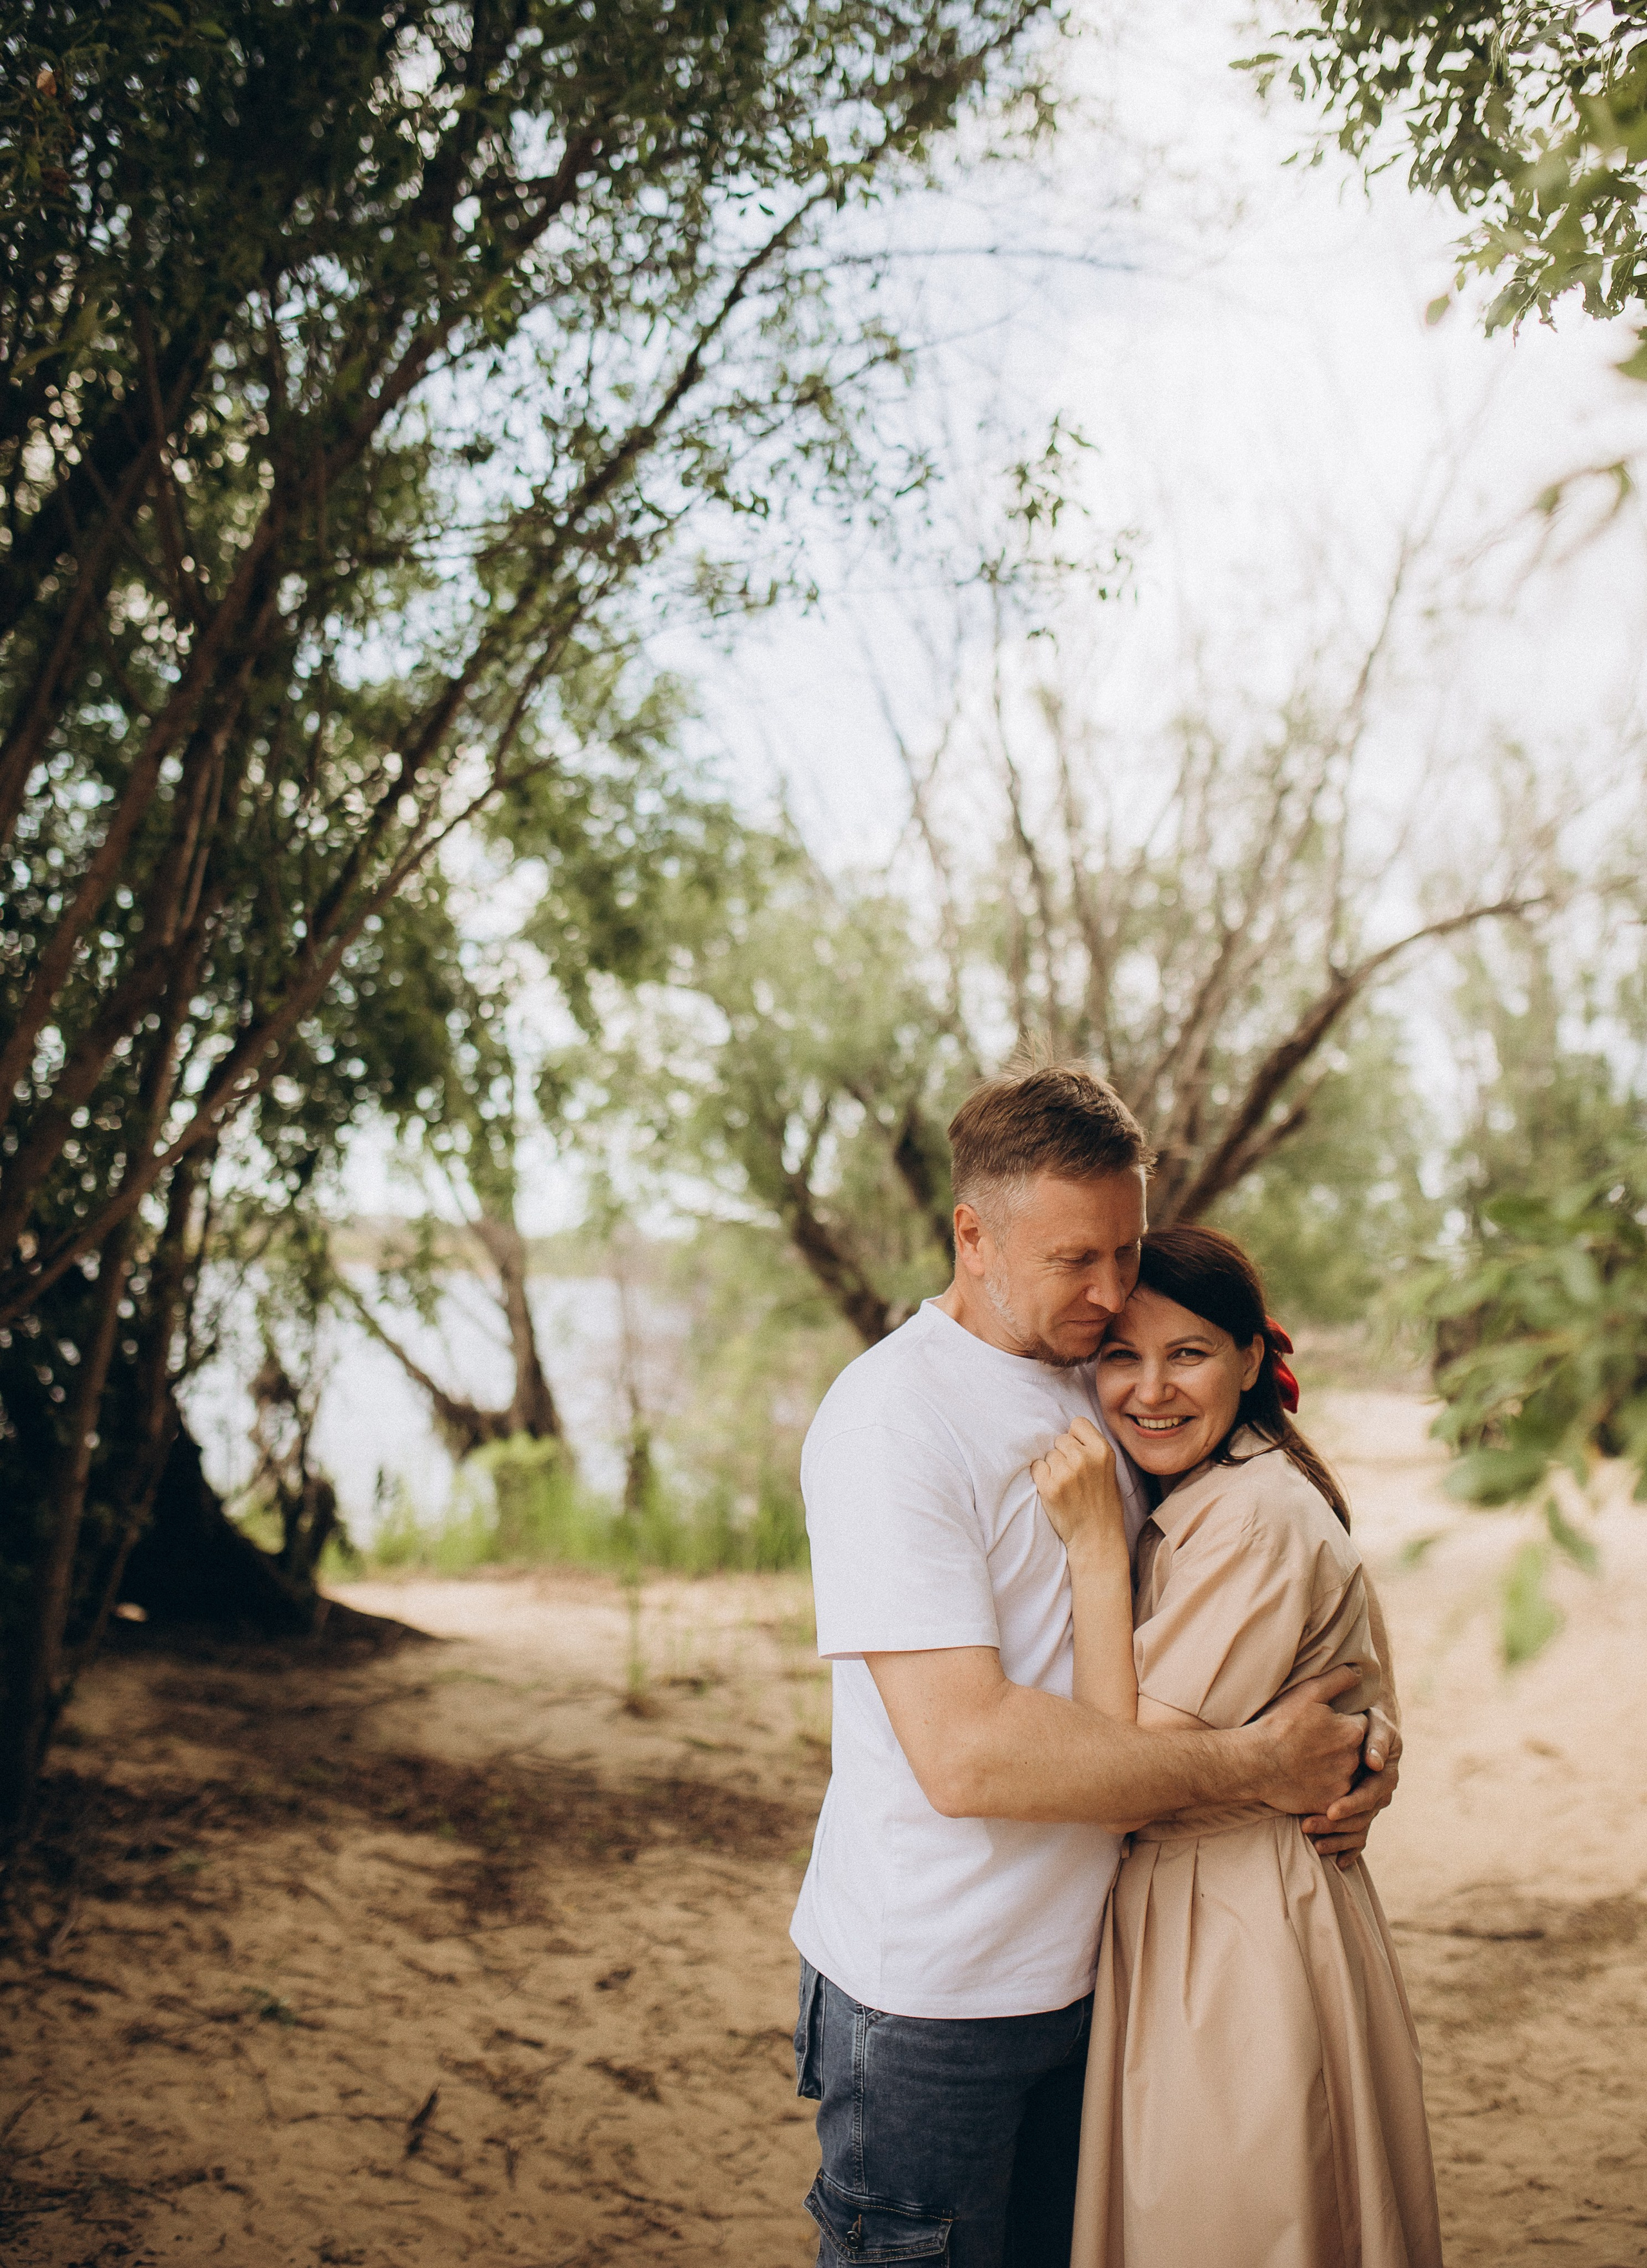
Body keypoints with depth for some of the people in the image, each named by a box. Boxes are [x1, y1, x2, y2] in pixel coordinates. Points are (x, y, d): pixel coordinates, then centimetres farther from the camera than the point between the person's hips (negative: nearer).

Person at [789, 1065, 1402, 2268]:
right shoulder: (890, 1417, -20)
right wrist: (1252, 1764, -21)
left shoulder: (1106, 1383, 5)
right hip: (929, 1994, -7)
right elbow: (967, 1753, -28)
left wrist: (1362, 1723, -6)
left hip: (1081, 1969, 7)